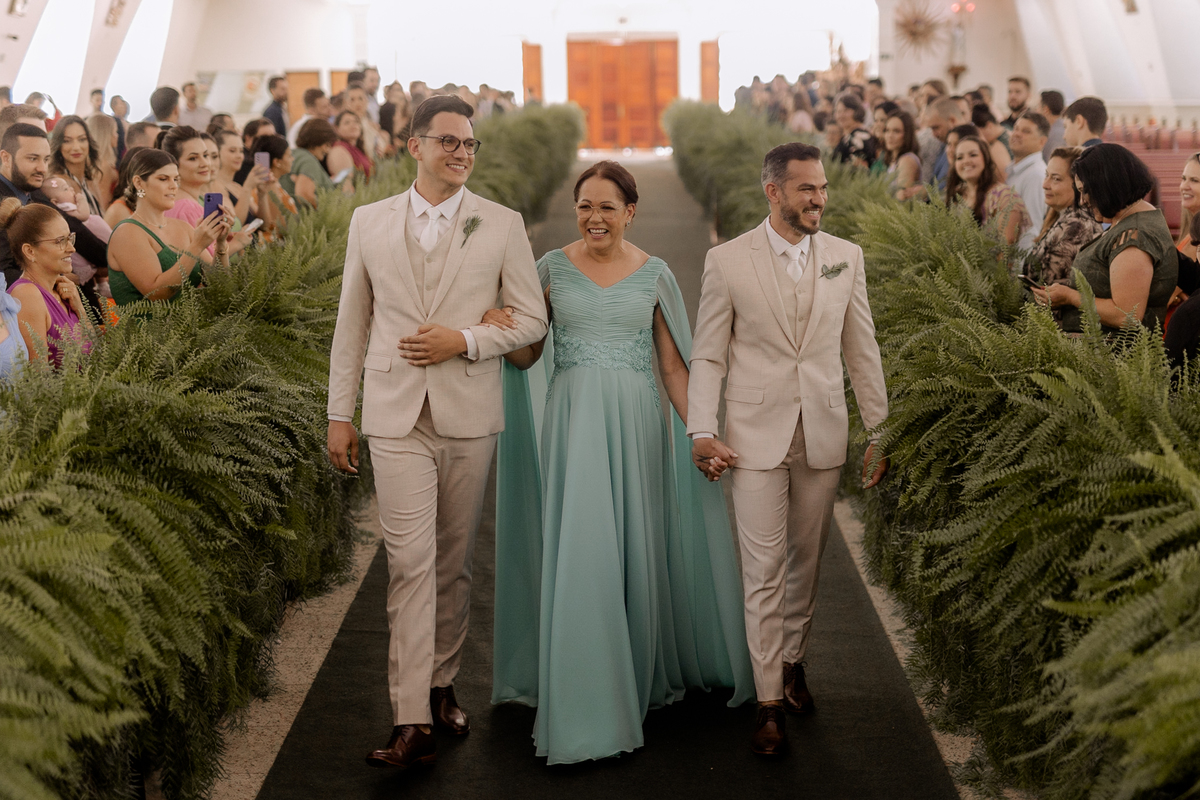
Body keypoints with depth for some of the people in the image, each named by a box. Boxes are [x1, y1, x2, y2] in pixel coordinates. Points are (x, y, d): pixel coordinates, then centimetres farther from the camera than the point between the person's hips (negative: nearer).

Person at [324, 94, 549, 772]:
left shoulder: (502, 225, 2)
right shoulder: (370, 221, 6)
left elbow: (532, 318, 3)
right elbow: (352, 324, 10)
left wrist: (464, 340, -12)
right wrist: (340, 414, 8)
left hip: (470, 415, 1)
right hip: (396, 417, 0)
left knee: (454, 561, 11)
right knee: (411, 563, -7)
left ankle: (442, 684, 29)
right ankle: (414, 723, -7)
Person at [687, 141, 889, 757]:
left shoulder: (845, 257, 4)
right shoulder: (727, 261, -3)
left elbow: (862, 350, 8)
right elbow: (708, 356, 0)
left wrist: (880, 432, 7)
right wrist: (701, 432, -9)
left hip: (823, 434, 3)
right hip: (756, 435, -3)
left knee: (806, 561, 13)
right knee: (764, 570, -1)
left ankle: (792, 660, 34)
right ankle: (769, 701, 8)